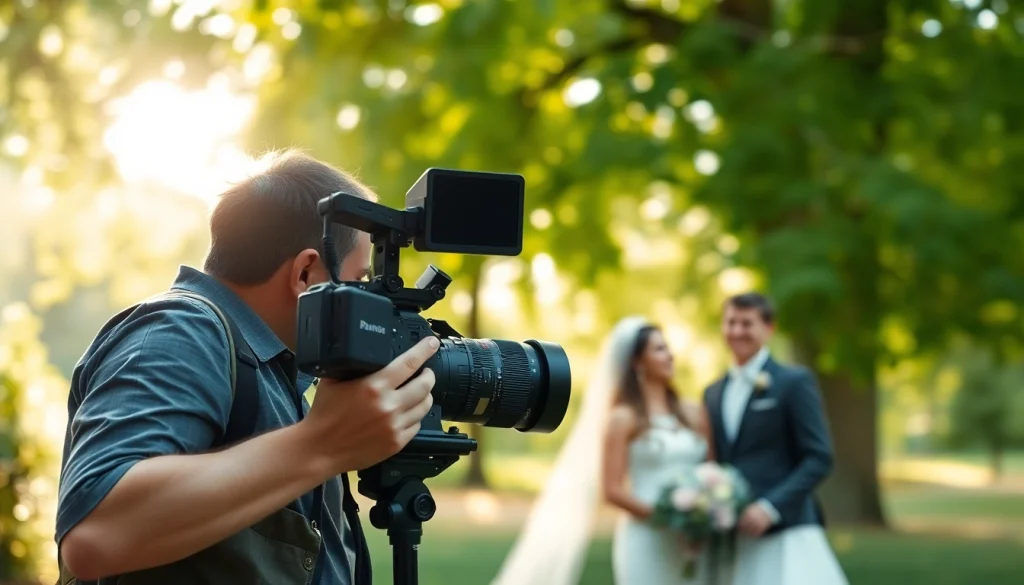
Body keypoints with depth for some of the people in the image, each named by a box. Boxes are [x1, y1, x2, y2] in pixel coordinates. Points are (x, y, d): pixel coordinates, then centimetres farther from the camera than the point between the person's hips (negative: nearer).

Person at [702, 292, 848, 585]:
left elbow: (819, 459, -7)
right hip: (732, 537, 5)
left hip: (784, 534, -5)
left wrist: (770, 508, -17)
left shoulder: (795, 382, -1)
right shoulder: (713, 393, 17)